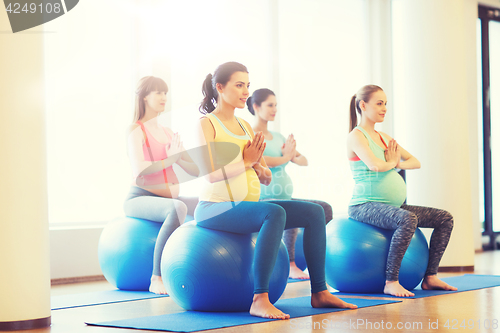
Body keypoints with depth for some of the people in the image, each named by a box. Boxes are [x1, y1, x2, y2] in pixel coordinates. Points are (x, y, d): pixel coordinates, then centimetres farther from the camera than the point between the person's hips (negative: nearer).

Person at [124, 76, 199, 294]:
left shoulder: (168, 134, 18)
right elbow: (140, 170, -21)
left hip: (167, 198, 7)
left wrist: (178, 157, -7)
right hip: (140, 198, -7)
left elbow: (197, 170, 12)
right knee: (177, 208, -37)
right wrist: (170, 159, -12)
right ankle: (157, 279, -36)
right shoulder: (136, 130, -3)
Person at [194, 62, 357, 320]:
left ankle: (319, 292, -2)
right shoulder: (207, 124, -5)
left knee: (314, 213, -4)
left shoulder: (245, 126, 17)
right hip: (215, 208, -8)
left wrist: (258, 165, -6)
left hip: (247, 206, 8)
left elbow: (267, 178, 15)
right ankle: (260, 299, -38)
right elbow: (210, 174, -19)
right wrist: (245, 161, -11)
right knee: (275, 213, -35)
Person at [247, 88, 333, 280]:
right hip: (262, 199, -8)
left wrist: (293, 155, -11)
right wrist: (284, 157, -9)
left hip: (285, 199, 8)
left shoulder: (278, 138, 18)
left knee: (325, 209, -5)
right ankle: (291, 266, -26)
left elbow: (304, 161, 12)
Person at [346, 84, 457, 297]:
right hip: (366, 205, -9)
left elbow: (415, 162, 19)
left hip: (394, 206, 9)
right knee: (408, 219, -37)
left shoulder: (383, 137, 18)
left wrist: (399, 163, -2)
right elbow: (375, 165, -25)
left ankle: (430, 277, 6)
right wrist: (391, 163, -4)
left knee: (445, 218, 4)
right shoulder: (356, 136, -7)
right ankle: (391, 282, -32)